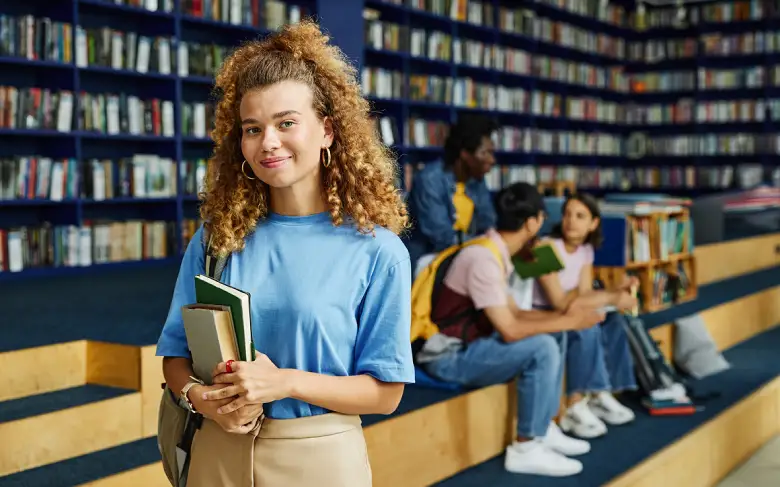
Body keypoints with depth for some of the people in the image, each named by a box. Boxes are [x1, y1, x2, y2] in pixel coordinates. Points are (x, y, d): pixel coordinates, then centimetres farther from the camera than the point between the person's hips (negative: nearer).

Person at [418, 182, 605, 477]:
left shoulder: (495, 253, 8)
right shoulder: (483, 259, -23)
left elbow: (514, 314, 13)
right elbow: (509, 330, -24)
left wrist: (563, 316, 1)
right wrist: (568, 322, -15)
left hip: (467, 347, 10)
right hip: (448, 356, -10)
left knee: (548, 341, 11)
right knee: (541, 348, -21)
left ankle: (544, 430, 13)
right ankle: (525, 449, -12)